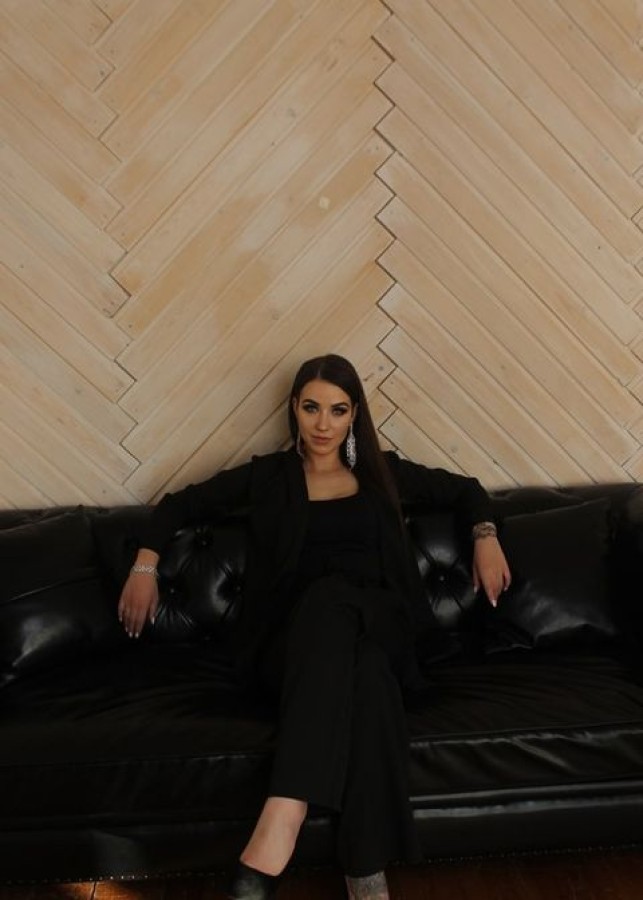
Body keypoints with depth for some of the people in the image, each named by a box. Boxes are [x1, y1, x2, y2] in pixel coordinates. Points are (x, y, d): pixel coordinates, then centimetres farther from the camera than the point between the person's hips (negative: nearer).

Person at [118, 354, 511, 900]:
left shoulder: (382, 471, 18)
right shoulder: (268, 476, 14)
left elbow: (466, 490, 27)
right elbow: (179, 505, 18)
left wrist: (485, 537, 8)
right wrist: (146, 566, 4)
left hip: (378, 625, 1)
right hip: (295, 638, 0)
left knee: (330, 598, -38)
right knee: (360, 671, -38)